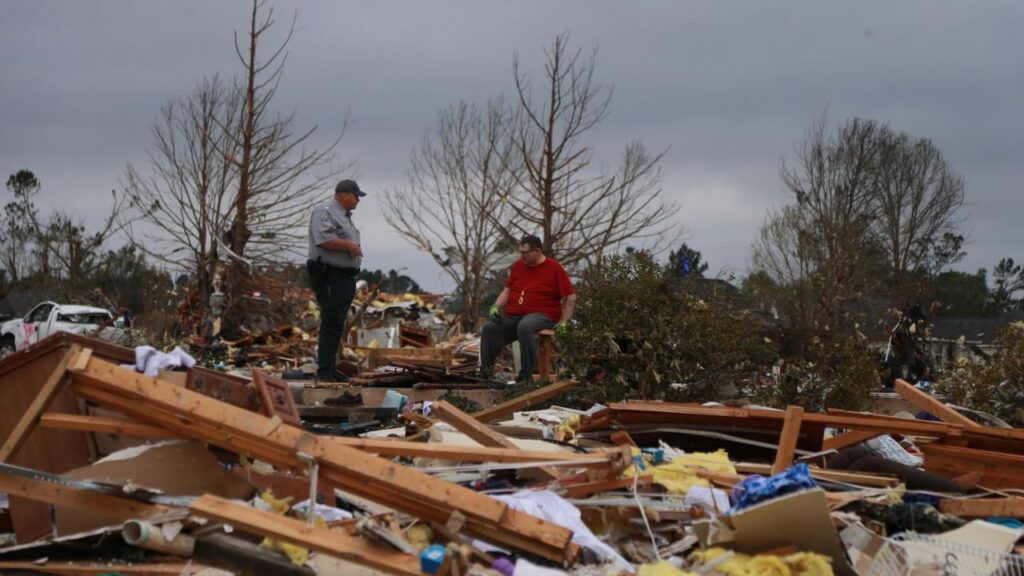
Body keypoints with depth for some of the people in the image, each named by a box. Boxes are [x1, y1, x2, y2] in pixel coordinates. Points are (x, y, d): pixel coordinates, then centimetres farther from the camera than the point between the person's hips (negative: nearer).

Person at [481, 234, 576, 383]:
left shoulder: (554, 268, -1)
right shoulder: (519, 265, 16)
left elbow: (571, 297, -1)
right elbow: (507, 291, 21)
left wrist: (564, 322, -8)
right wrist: (496, 307, 3)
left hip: (541, 315, -6)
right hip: (512, 315, 6)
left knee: (524, 327, -39)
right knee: (489, 329, -19)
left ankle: (526, 375, -33)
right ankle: (485, 372, -17)